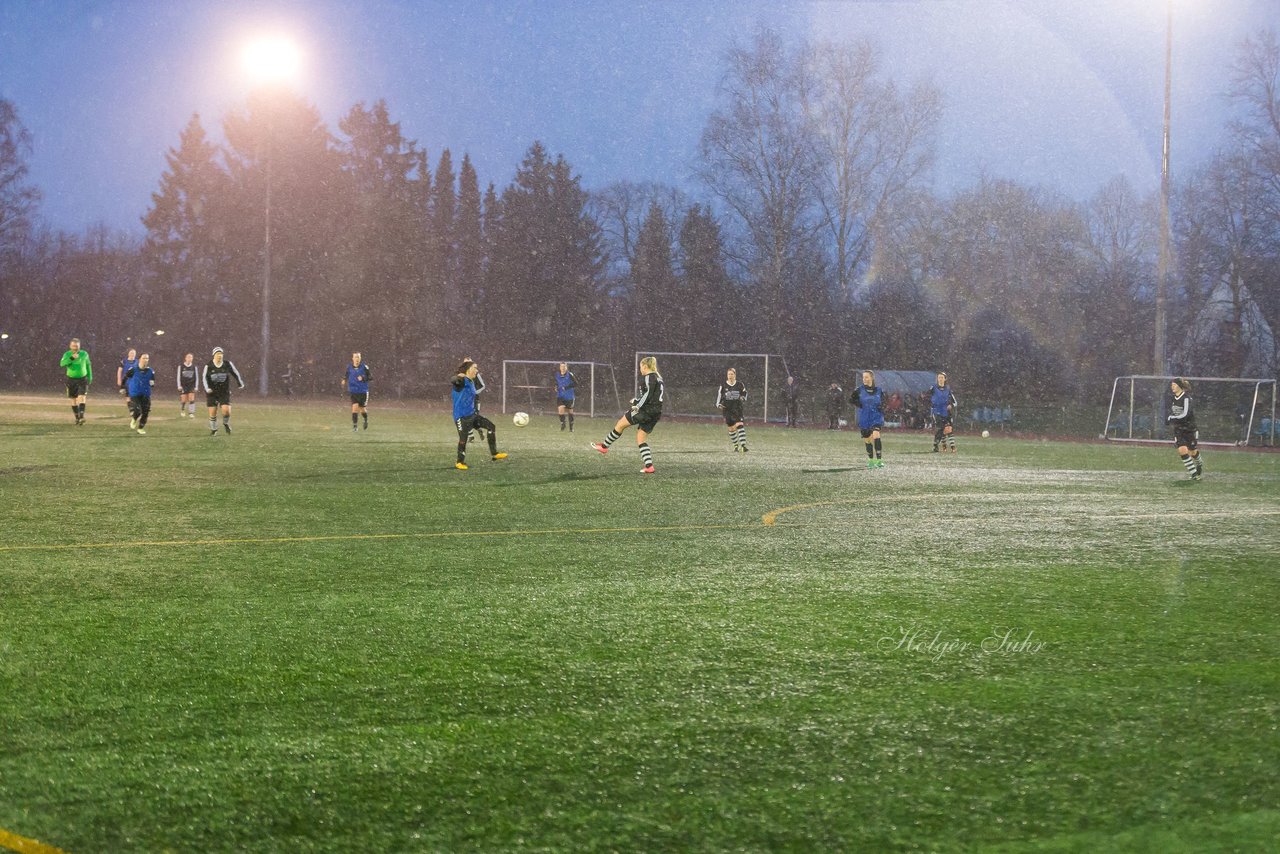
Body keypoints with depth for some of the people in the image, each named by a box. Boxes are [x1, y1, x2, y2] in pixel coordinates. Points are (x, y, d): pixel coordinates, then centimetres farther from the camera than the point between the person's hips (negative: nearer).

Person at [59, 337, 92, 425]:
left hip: (82, 379, -1)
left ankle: (81, 417, -24)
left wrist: (90, 377, 17)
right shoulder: (67, 354, -5)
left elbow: (88, 365, 14)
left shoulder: (84, 354, -1)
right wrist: (72, 358, -35)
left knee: (82, 397, -17)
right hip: (71, 379, 1)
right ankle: (77, 418, 19)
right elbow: (62, 363, -23)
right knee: (73, 400, 5)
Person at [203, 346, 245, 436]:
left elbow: (235, 373, 9)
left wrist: (240, 383, 18)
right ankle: (213, 429, 21)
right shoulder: (208, 366, -8)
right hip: (212, 392, 0)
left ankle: (226, 423, 18)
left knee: (226, 410, -14)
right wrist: (207, 388, -14)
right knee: (212, 412, -1)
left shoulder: (228, 364, -6)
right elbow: (205, 378, 0)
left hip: (225, 392, 0)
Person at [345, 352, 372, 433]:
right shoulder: (349, 367, 0)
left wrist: (363, 378, -21)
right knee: (354, 407, -13)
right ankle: (355, 426, -7)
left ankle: (366, 419, 40)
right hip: (353, 392, 1)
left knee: (362, 409, 7)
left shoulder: (364, 367, -8)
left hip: (363, 392, -1)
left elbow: (370, 376, -3)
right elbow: (347, 377, 16)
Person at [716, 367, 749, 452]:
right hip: (727, 409, 1)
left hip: (738, 409, -1)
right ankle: (736, 445, 27)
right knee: (731, 428, 9)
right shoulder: (723, 386, -2)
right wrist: (718, 404, -8)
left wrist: (743, 398, -5)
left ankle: (743, 445, -23)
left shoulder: (739, 384, 0)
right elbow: (718, 395, 5)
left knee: (740, 425, -17)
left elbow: (744, 392, 14)